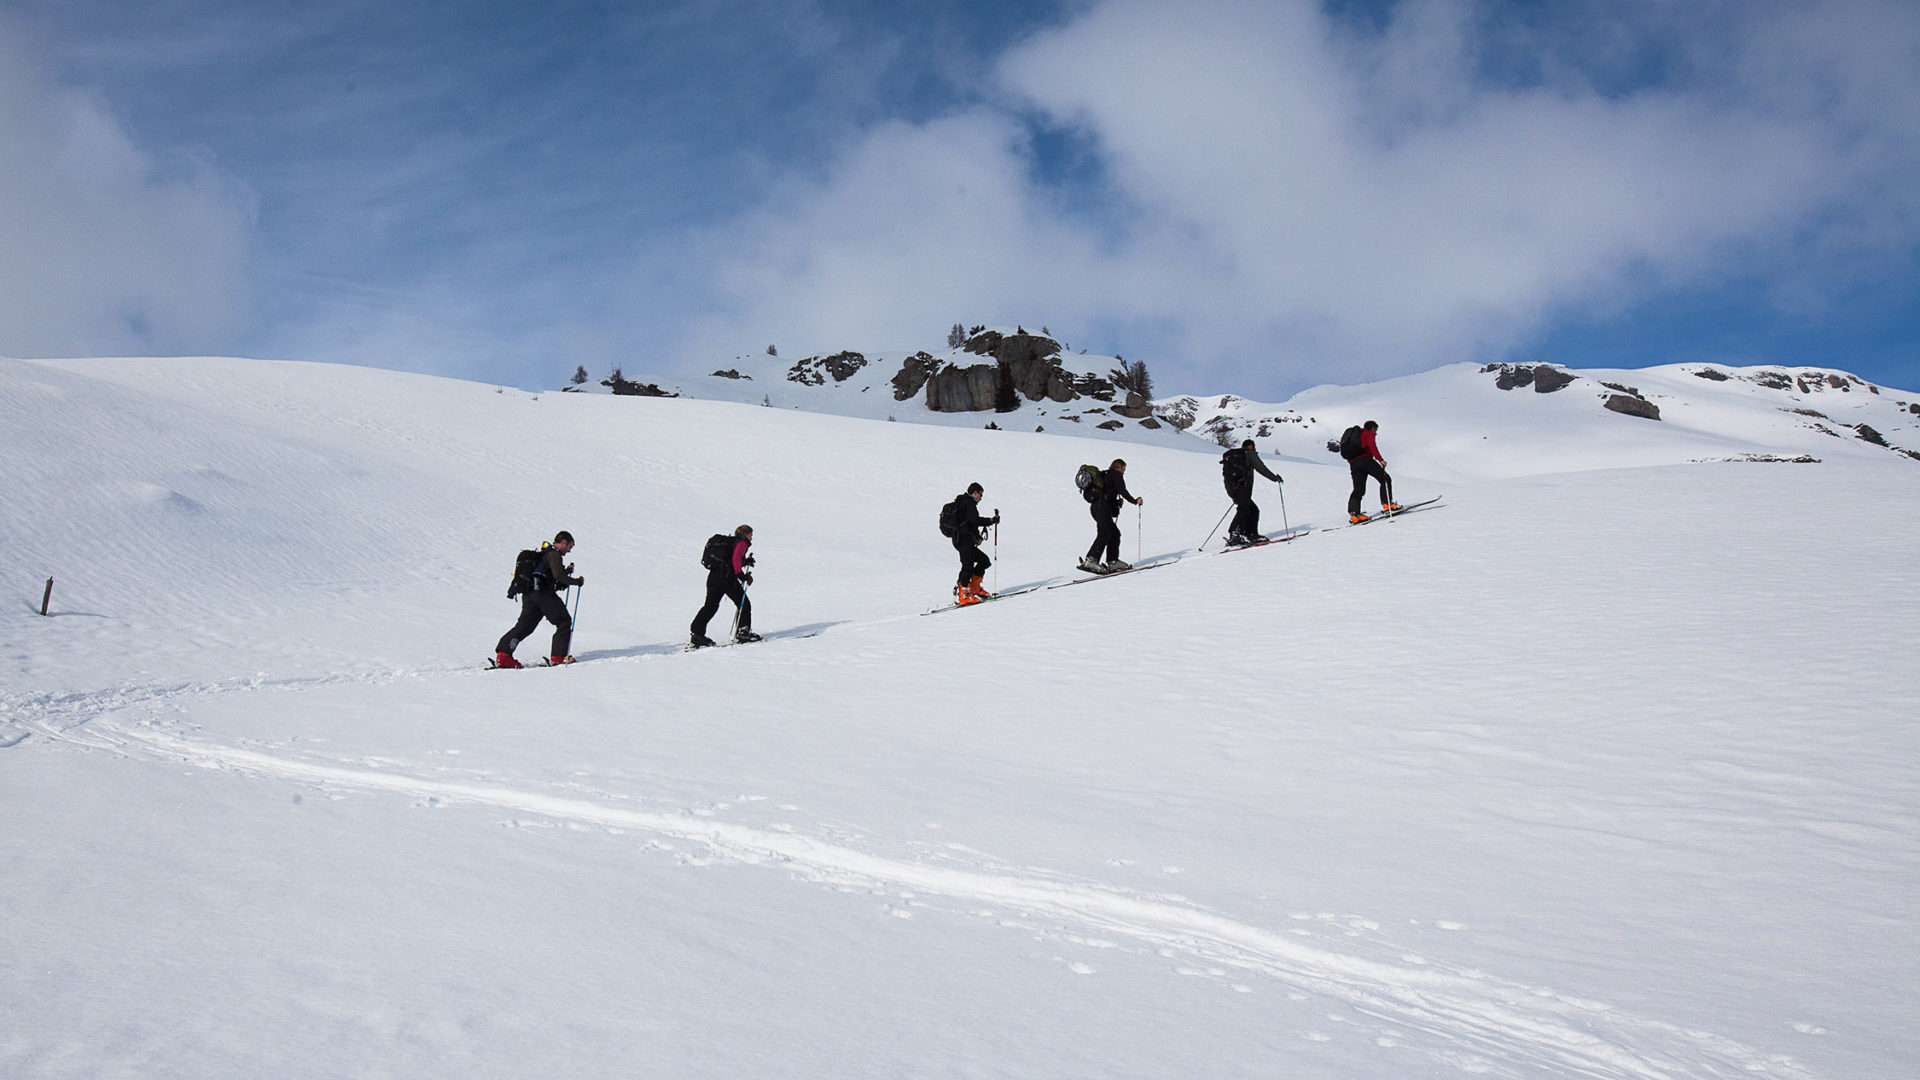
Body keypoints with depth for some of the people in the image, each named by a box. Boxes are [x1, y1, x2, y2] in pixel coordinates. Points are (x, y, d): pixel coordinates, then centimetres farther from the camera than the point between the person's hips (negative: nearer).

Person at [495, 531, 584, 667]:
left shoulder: (544, 554, 28)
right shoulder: (554, 554, -4)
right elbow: (558, 576, -18)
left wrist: (566, 571, 29)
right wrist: (577, 581, -8)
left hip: (528, 594, 9)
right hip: (543, 594, -9)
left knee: (524, 625, 4)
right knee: (564, 621, 1)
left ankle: (503, 654, -6)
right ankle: (558, 656, -3)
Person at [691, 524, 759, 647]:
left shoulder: (730, 542, 29)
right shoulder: (742, 542, 2)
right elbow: (736, 559, -13)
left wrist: (746, 562, 24)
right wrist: (742, 576, -11)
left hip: (713, 575, 9)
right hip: (727, 577, -9)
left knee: (710, 606, 6)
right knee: (744, 604, 3)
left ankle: (697, 634, 0)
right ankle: (743, 632, 3)